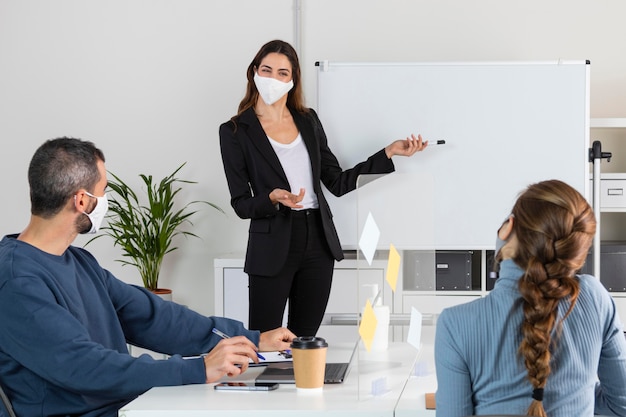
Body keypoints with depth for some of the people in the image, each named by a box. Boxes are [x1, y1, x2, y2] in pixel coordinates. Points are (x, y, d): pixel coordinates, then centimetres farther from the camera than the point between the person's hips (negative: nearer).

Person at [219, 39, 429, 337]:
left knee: (303, 342, 8)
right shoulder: (235, 131, -2)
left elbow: (338, 183, 11)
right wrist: (273, 198, -23)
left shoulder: (308, 121, 10)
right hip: (273, 246, -4)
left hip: (318, 242, 4)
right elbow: (241, 204, -3)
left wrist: (389, 153, 7)